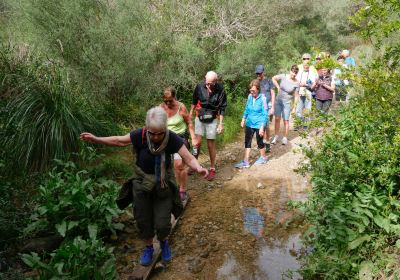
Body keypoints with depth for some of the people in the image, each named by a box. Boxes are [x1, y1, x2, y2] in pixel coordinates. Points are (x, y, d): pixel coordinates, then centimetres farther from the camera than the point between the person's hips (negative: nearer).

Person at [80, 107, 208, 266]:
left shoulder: (172, 139, -24)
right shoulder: (140, 135, -23)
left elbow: (188, 158, -26)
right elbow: (118, 141, -7)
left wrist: (199, 168, -46)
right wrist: (95, 139, -13)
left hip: (163, 185, -1)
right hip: (142, 184, 1)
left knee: (162, 224, 1)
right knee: (143, 220, 14)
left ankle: (164, 243, 37)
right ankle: (148, 248, 44)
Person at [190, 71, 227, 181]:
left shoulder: (220, 90, -15)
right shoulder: (200, 86, -11)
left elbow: (222, 108, -6)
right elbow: (194, 101, 5)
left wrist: (221, 124, -6)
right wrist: (190, 115, 10)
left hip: (212, 119, -1)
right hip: (199, 118, 2)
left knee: (211, 144, 4)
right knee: (197, 142, 0)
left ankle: (212, 169, 17)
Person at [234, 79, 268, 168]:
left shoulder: (262, 98, -18)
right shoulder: (250, 96, -3)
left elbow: (265, 114, -16)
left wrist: (262, 127, -18)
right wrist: (243, 119, 14)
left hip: (259, 124, -5)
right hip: (249, 123, 5)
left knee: (259, 141, 11)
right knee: (247, 142, 6)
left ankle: (263, 157, 35)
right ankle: (246, 162, 12)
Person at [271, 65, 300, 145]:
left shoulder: (297, 83, -12)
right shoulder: (284, 76, -8)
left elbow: (296, 95, -7)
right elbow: (273, 78, 4)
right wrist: (278, 87, -4)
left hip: (287, 103, -2)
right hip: (278, 100, 2)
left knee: (286, 120, 2)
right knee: (277, 119, 5)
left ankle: (285, 138, 17)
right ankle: (276, 136, 18)